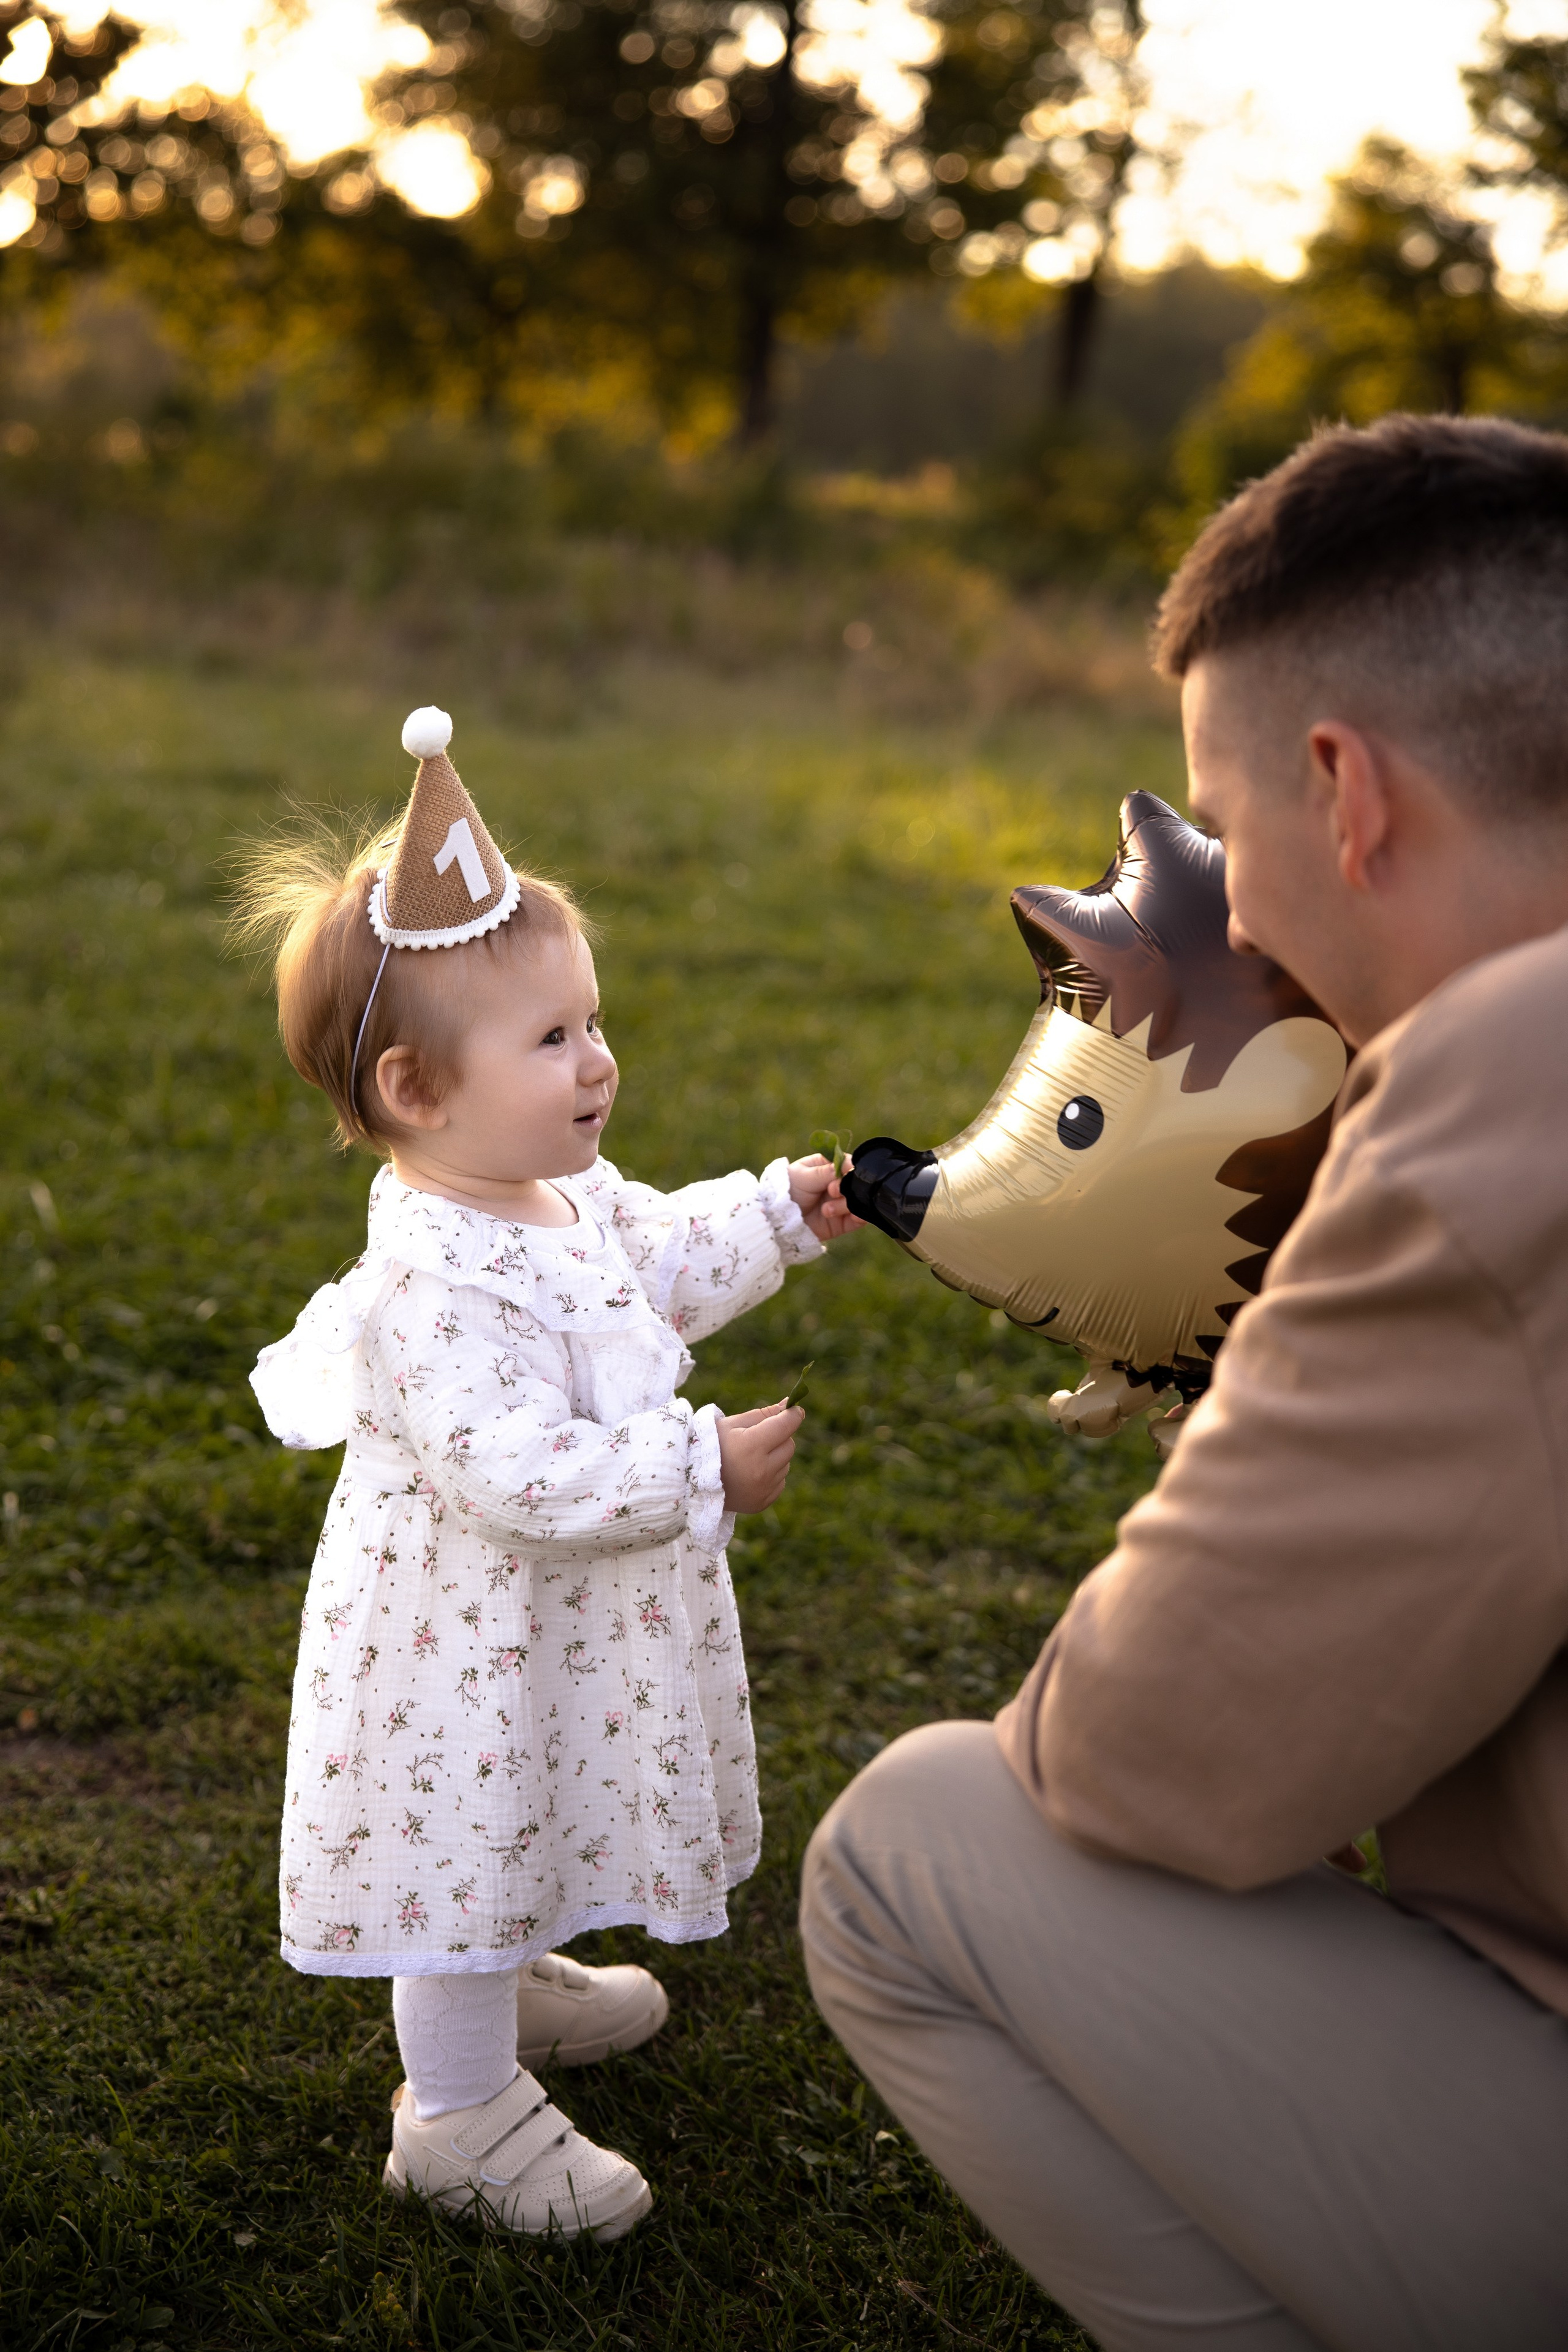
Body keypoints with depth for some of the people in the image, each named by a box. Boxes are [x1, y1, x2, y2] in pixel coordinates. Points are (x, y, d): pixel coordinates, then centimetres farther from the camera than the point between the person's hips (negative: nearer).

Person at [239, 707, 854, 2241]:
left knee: (528, 1825, 30)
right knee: (469, 1844, 8)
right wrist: (701, 1469, -33)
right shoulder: (435, 1282, -34)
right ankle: (460, 2117, 26)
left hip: (554, 1634, 10)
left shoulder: (563, 1200, -2)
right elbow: (515, 1474, -37)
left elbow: (658, 1267, 20)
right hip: (470, 1646, -10)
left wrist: (775, 1215, 12)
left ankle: (507, 1979, 56)